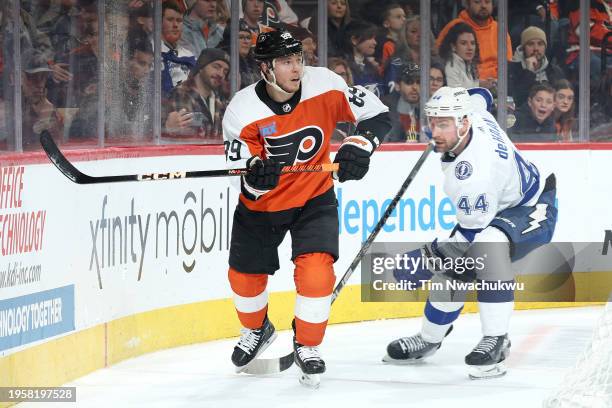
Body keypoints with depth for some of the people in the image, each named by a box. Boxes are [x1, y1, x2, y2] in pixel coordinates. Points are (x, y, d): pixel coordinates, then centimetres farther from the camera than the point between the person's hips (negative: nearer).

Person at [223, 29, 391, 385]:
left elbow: (377, 115, -11)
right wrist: (256, 173, -42)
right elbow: (244, 179, -18)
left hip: (314, 198, -1)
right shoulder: (242, 110, -23)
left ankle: (308, 345, 5)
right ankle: (257, 330, 47)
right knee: (244, 275, 14)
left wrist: (359, 146, -28)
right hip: (260, 204, 1)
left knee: (315, 268, -19)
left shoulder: (325, 85, -20)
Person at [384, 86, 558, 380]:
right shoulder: (469, 109, -16)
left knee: (487, 245, -39)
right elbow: (480, 96, 11)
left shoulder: (475, 173, -39)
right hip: (500, 206, 10)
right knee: (451, 269, 8)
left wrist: (432, 255, -18)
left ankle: (495, 341, -32)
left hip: (533, 211, -10)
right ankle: (429, 339, 31)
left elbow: (472, 234, -27)